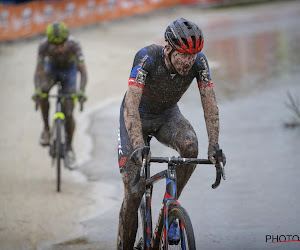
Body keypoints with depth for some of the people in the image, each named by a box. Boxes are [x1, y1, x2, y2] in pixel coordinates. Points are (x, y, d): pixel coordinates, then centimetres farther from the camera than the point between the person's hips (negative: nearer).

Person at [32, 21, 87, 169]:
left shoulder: (73, 44, -36)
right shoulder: (44, 45, -33)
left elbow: (83, 71, -39)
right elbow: (39, 71, -34)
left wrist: (81, 91, -55)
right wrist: (37, 90, -51)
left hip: (69, 71, -1)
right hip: (52, 69, 1)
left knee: (68, 114, -7)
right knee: (43, 90, -34)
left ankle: (69, 148, 16)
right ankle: (46, 128, -15)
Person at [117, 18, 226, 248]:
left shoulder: (199, 62, -24)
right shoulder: (147, 58, -35)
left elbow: (210, 105, -22)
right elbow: (131, 105, -41)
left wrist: (214, 146, -34)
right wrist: (139, 146, -53)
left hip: (168, 115, 3)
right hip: (137, 117, -3)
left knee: (190, 145, -32)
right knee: (133, 194, -12)